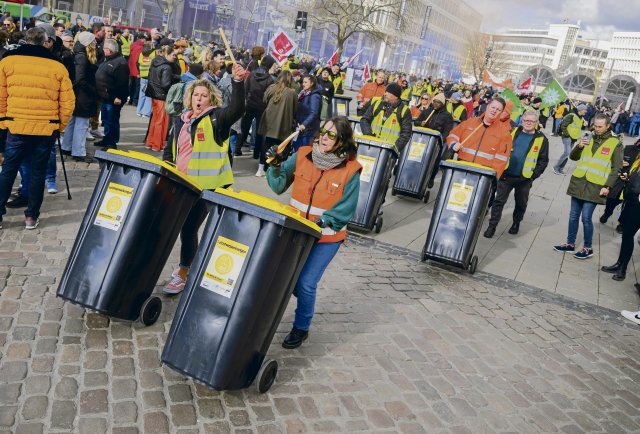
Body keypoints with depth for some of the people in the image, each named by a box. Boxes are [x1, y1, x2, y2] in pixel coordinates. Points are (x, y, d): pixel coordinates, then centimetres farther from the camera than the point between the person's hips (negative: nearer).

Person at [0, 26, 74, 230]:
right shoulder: (58, 67, -1)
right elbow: (68, 101, 0)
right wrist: (60, 126, 12)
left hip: (16, 127, 1)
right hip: (47, 129, 0)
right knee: (38, 172, 10)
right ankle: (31, 216, 16)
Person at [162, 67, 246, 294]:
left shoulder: (215, 118, -8)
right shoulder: (184, 120, 14)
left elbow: (237, 109, -29)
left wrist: (238, 82, -43)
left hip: (205, 186, -7)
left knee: (189, 228, -5)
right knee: (182, 227, 16)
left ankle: (183, 274, 12)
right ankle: (187, 264, 37)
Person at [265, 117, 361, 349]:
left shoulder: (350, 170, -12)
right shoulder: (303, 156, -3)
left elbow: (345, 210, -10)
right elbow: (279, 185, 0)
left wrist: (321, 222, -23)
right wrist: (276, 166, -17)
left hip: (326, 238, -3)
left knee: (305, 284, -3)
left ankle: (301, 328, 22)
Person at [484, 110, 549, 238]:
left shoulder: (541, 139, -2)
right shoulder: (514, 132, 4)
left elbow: (543, 161, -1)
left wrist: (533, 175, -9)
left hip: (524, 179, -1)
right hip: (506, 175, 1)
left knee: (521, 203, 14)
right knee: (499, 200, 2)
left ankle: (516, 223, 34)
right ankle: (492, 225, 9)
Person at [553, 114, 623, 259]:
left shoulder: (615, 143, -2)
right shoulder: (588, 139, 11)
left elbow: (617, 168, -4)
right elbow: (573, 157, 15)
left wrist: (607, 186, -12)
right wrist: (579, 146, -4)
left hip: (595, 187, -5)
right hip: (578, 183, 5)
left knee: (586, 218, -4)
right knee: (573, 216, 11)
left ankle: (588, 248, 11)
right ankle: (570, 244, 24)